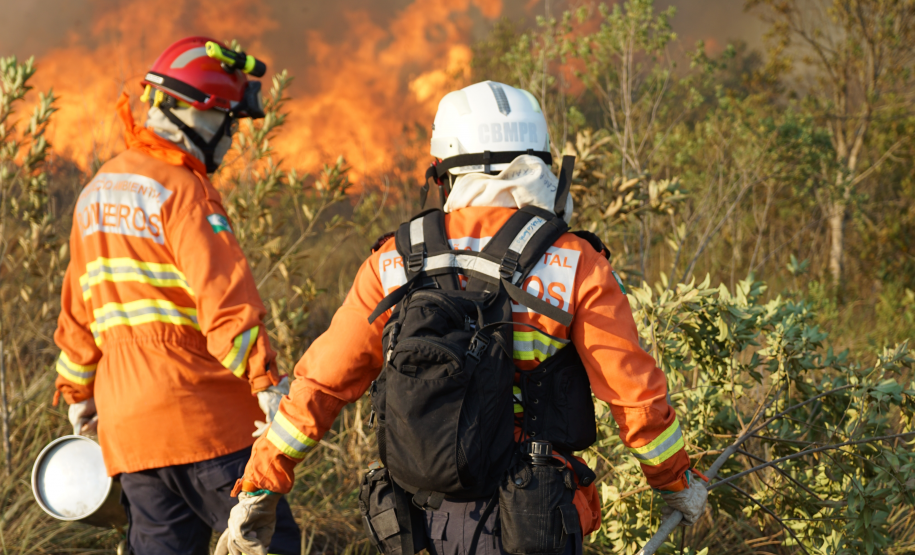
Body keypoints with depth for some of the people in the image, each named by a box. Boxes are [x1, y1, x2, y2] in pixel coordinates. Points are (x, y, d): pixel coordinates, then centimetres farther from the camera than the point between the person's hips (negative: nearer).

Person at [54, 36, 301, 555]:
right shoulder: (182, 190, -10)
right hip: (202, 411, -8)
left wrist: (79, 391, 32)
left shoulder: (97, 193, 16)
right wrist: (268, 383, -23)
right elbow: (224, 299, -20)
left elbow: (78, 309, 23)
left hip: (125, 419, 8)